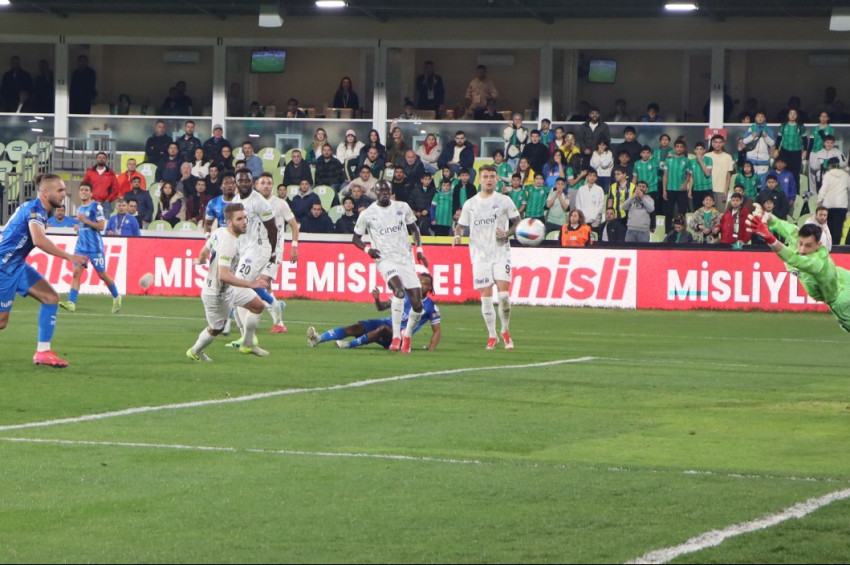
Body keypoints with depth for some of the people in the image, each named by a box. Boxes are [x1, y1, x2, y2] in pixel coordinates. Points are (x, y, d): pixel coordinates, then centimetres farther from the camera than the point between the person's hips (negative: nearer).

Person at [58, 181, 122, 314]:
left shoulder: (96, 207, -7)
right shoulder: (79, 208, 15)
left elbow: (101, 226, -15)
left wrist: (85, 220, -18)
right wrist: (78, 229, 12)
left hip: (95, 247, -6)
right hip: (81, 247, 6)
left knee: (102, 274, 3)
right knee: (76, 273, -9)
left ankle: (116, 297, 24)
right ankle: (71, 302, -16)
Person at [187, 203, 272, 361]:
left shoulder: (219, 231, -6)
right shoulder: (229, 244, -34)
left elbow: (204, 252, 12)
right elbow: (223, 275, -40)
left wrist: (200, 260, 36)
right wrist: (250, 284, -38)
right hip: (217, 294, -9)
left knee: (258, 305, 13)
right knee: (217, 329, 13)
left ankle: (247, 344, 28)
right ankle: (195, 352, 41)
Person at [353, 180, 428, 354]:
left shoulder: (403, 208, 8)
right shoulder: (367, 214, 2)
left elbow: (414, 229, 22)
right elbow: (356, 238, 11)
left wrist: (419, 249, 9)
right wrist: (367, 250, -8)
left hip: (406, 259, 3)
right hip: (386, 259, -3)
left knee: (417, 304, -4)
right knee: (399, 289, -32)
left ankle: (407, 335, 23)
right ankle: (396, 337, -29)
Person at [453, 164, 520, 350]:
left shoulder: (504, 201, 3)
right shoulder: (470, 204, 8)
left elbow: (517, 222, 9)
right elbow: (461, 225, 15)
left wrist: (506, 234, -10)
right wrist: (458, 235, -7)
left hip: (501, 253, -2)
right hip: (480, 256, 2)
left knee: (503, 294, -12)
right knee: (485, 296, -2)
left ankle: (506, 331, 8)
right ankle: (492, 336, 11)